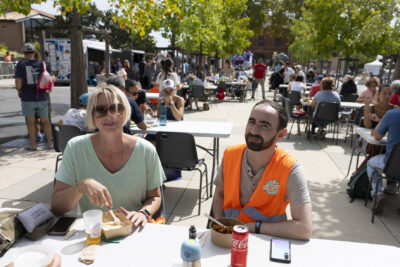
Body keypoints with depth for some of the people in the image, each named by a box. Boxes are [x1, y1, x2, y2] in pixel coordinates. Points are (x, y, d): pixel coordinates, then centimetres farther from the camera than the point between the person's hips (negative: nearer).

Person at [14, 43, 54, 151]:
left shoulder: (21, 64, -5)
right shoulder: (42, 64, 1)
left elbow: (18, 82, -13)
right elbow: (52, 78, -4)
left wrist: (19, 90, 5)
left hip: (27, 98, -2)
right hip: (42, 97, 2)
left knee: (31, 122, 7)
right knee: (45, 120, 11)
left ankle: (33, 145, 13)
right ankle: (49, 143, 15)